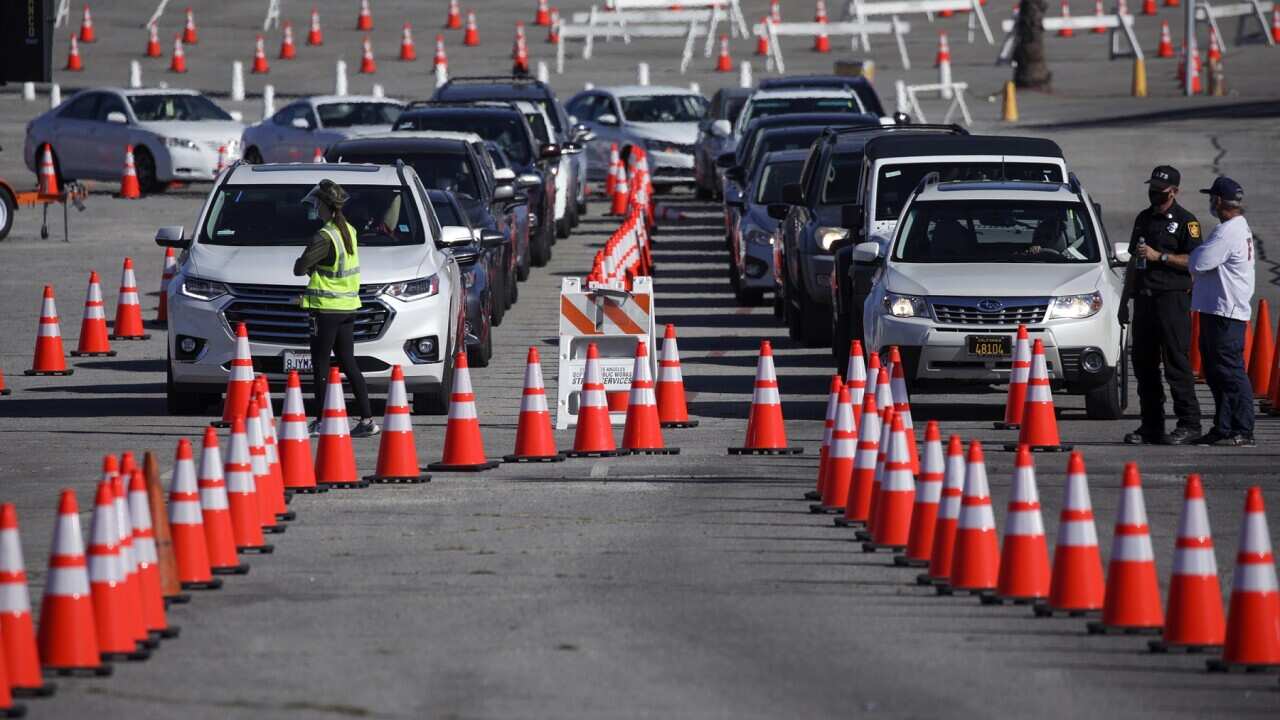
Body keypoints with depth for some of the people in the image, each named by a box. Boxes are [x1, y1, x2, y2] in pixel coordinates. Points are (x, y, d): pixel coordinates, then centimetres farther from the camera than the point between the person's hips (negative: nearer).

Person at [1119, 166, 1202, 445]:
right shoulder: (1143, 219, 20)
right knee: (1143, 364, 6)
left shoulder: (1184, 221, -2)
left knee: (1176, 362, -11)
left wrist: (1159, 256, -15)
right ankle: (1151, 426, 11)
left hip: (1172, 299, -7)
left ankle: (1189, 424, -9)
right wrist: (1125, 300, 22)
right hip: (1144, 300, 8)